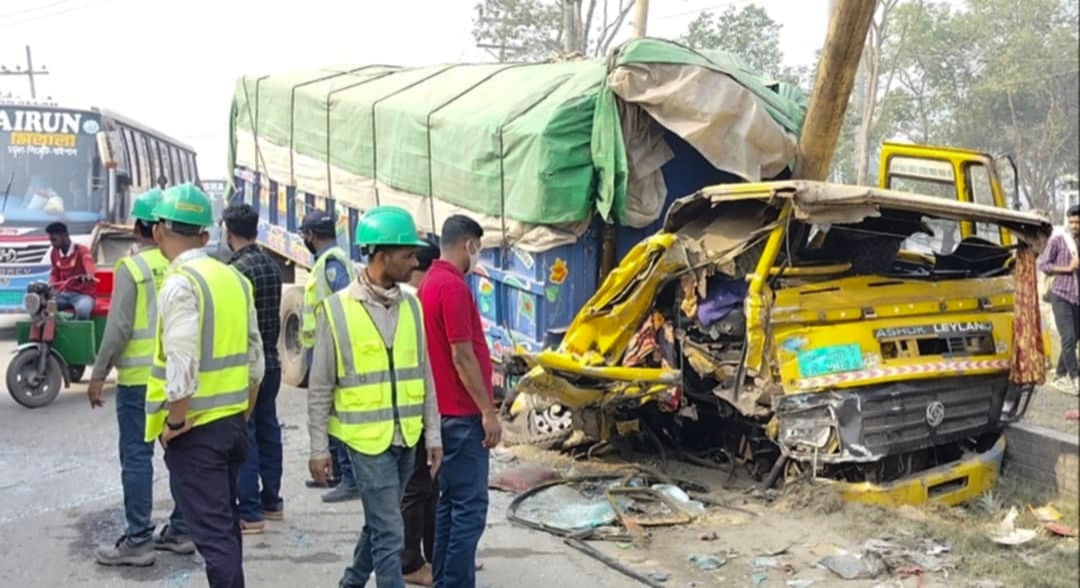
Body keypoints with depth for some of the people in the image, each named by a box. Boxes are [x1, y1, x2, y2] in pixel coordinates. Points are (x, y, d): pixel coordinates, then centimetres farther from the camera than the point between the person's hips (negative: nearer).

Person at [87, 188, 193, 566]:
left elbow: (118, 328, -12)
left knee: (137, 457, 0)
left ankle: (138, 541, 4)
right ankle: (181, 530, 20)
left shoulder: (132, 268, -10)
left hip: (139, 376, -5)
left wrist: (98, 374, -5)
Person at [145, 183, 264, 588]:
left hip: (195, 429, -7)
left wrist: (173, 423, -11)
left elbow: (182, 364, -22)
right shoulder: (234, 278, 7)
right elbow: (254, 356, 11)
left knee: (212, 531, -1)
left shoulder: (180, 282, -15)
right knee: (225, 523, 19)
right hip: (232, 422, 7)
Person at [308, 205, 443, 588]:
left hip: (406, 438, 6)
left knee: (378, 523, 20)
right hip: (367, 437, -5)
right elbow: (320, 387, -5)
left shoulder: (411, 305, 4)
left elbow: (424, 375, 8)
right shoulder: (337, 309, -10)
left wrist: (433, 433, 7)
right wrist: (318, 448, -4)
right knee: (390, 533, -3)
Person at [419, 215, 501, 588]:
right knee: (470, 504, -4)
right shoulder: (454, 287, -17)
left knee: (451, 500, 15)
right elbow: (462, 355, -21)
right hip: (462, 413, -10)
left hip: (446, 409, 10)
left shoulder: (430, 282, 13)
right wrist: (488, 411, -16)